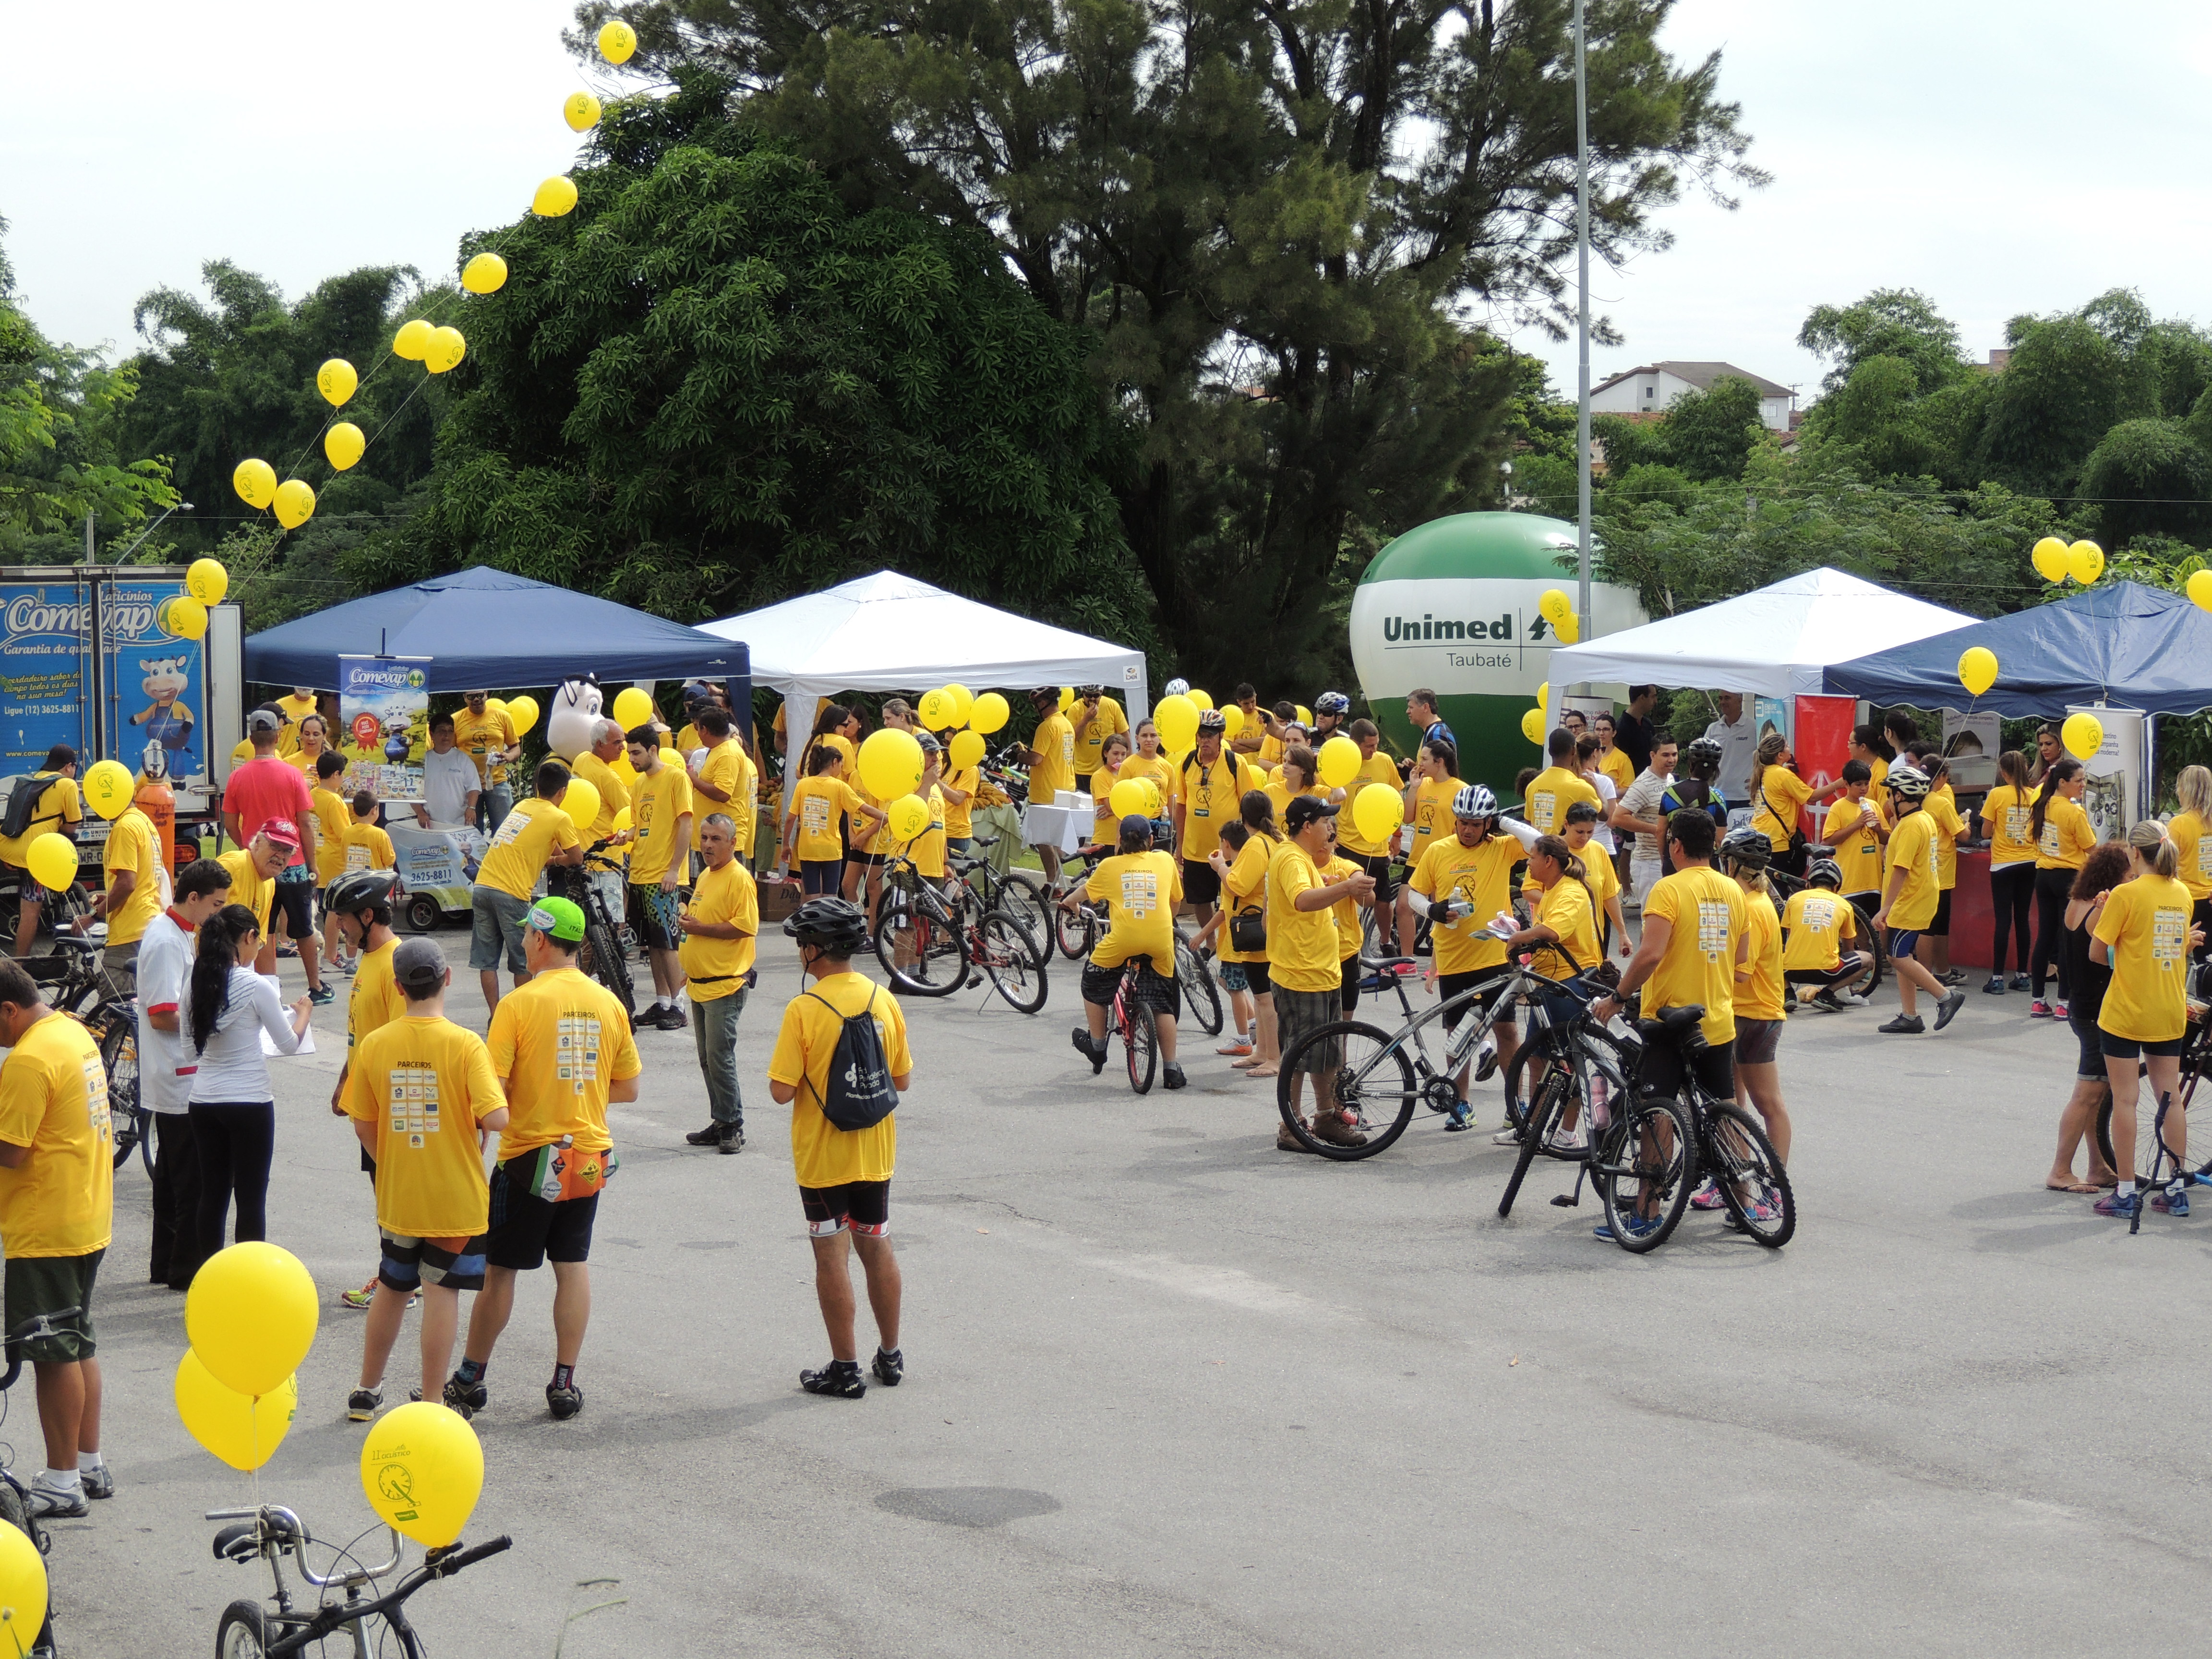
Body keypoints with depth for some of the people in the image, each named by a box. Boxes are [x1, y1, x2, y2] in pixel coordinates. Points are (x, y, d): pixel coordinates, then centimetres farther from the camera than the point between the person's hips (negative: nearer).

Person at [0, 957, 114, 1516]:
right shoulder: (74, 1034, 9)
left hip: (45, 1232, -10)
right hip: (89, 1219, 10)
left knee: (53, 1354, -1)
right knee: (78, 1344, 18)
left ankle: (62, 1481, 5)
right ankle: (90, 1464, 26)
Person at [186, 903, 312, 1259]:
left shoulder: (197, 984, 2)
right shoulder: (255, 986, -14)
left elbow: (189, 1051, 9)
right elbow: (290, 1044, -5)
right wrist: (303, 1013, 13)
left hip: (204, 1101, 5)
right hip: (249, 1101, -5)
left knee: (213, 1193, 12)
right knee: (251, 1198, 2)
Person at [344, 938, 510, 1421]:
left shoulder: (374, 1045, -5)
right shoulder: (465, 1045, -15)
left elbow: (364, 1129, 2)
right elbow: (497, 1117, -24)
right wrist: (476, 1131, -1)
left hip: (397, 1197, 4)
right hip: (456, 1196, -4)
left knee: (392, 1289, 19)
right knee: (442, 1292, 3)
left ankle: (367, 1391, 30)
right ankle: (432, 1404, 6)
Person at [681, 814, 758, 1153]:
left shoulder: (739, 879, -13)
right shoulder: (705, 876, 16)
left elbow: (745, 926, -22)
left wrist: (700, 928, -19)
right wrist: (690, 968, 22)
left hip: (725, 985, -9)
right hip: (701, 984, 9)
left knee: (720, 1057, -9)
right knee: (707, 1059, 12)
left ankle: (733, 1127, -2)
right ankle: (720, 1123, 19)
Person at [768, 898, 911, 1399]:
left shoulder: (804, 1010, -17)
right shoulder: (884, 1000, -2)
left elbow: (781, 1091, -18)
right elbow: (902, 1080, 5)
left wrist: (798, 1080, 3)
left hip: (822, 1156, -5)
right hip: (875, 1152, 5)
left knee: (832, 1256, 2)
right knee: (877, 1248, 16)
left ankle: (845, 1368, 5)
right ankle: (890, 1355, 25)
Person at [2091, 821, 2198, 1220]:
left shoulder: (2127, 895, -14)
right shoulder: (2183, 895, 5)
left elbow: (2097, 953, -12)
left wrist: (2100, 915, 6)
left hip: (2126, 1012, -5)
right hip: (2170, 1012, 5)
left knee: (2125, 1099, 0)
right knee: (2169, 1097, 11)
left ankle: (2125, 1192, 2)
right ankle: (2177, 1189, 14)